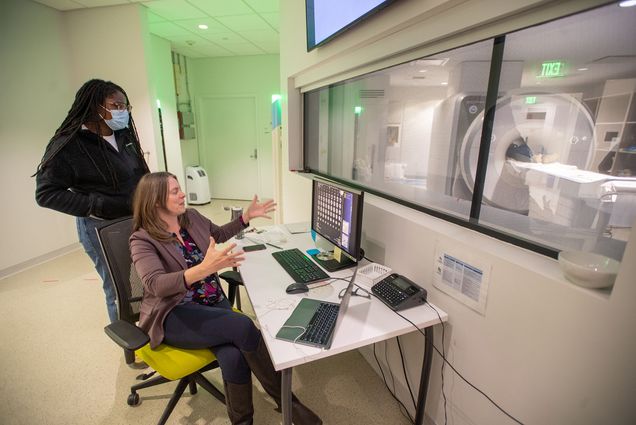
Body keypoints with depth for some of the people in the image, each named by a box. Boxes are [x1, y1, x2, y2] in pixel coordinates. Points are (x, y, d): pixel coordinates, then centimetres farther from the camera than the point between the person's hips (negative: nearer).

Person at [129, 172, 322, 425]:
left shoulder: (192, 217, 6)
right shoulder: (142, 240, -10)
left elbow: (219, 234, 27)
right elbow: (156, 285, -27)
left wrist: (247, 216, 18)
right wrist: (205, 268, -43)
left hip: (213, 303, 5)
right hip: (174, 316, -4)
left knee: (233, 357, -27)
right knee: (243, 327, -29)